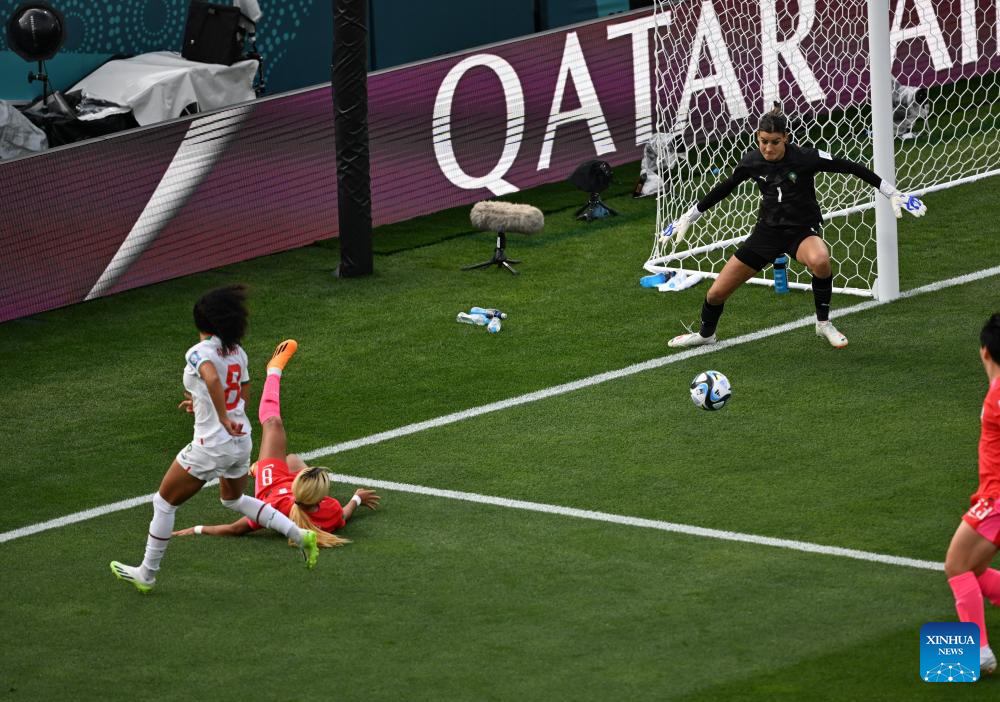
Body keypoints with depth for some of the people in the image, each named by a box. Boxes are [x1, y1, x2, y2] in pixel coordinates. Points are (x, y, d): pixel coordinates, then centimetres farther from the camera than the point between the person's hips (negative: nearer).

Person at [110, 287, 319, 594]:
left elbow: (212, 379, -37)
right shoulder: (237, 351, 5)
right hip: (242, 441, 7)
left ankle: (146, 574, 18)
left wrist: (224, 420, -34)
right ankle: (300, 535, 21)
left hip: (211, 446, -7)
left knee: (164, 502, 11)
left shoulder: (199, 352, -16)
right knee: (234, 499, 32)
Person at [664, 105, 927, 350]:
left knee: (820, 260, -42)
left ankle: (823, 323, -16)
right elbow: (725, 188, 12)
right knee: (716, 293, 0)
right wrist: (690, 216, 19)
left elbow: (851, 167, -12)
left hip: (802, 231, -4)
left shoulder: (805, 158, -18)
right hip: (767, 229, 4)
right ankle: (705, 334, 36)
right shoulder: (752, 162, -6)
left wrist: (891, 193, -10)